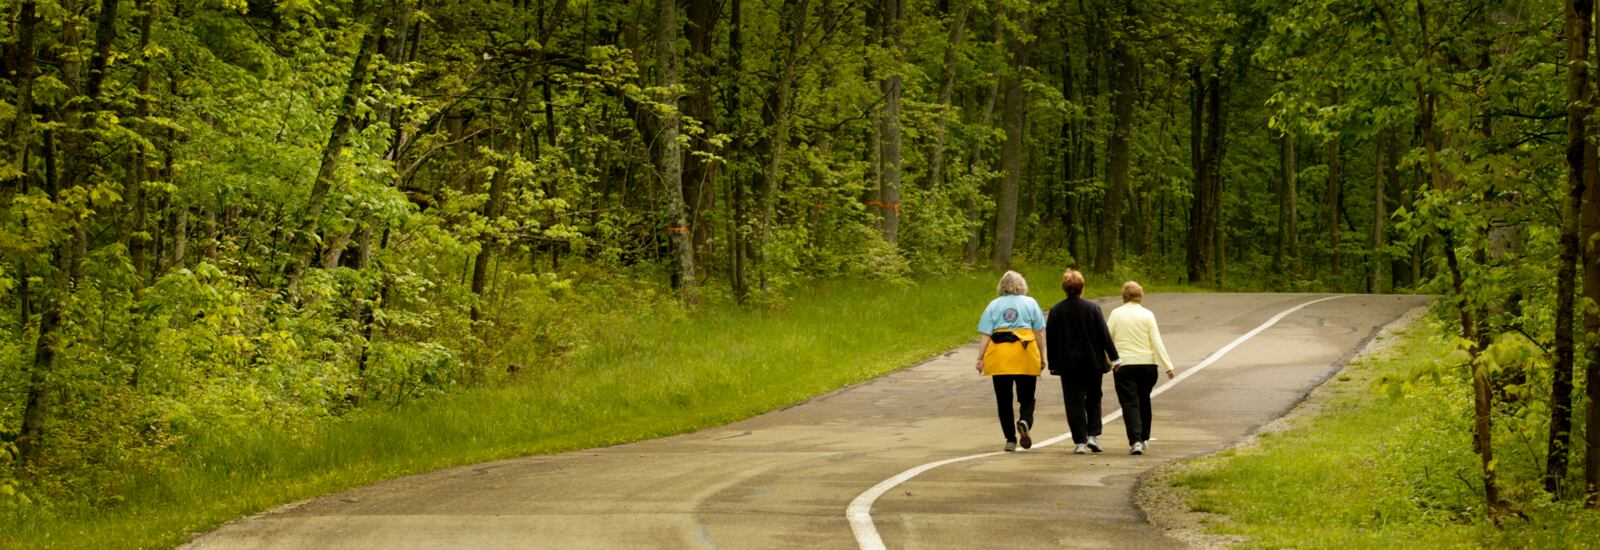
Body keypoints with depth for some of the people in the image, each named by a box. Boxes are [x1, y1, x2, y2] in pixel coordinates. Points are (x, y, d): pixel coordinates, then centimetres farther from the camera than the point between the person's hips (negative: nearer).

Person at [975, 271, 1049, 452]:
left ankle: (1010, 439, 4)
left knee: (1004, 400, 8)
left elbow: (986, 334, 2)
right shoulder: (1030, 303, 7)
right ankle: (1025, 421, -24)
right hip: (1026, 357, -1)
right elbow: (1039, 333, 5)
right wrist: (1042, 357, 10)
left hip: (999, 357, 1)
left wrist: (980, 358, 0)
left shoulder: (994, 305, 9)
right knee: (1027, 398, 6)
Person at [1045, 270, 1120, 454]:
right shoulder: (1093, 308, -8)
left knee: (1074, 401, 3)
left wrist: (1053, 365, 10)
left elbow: (1051, 340, 2)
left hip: (1068, 364, 1)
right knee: (1093, 399, 14)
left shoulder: (1056, 311, -2)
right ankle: (1093, 434, 2)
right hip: (1092, 362, -1)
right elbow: (1104, 335, -6)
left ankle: (1080, 441, -3)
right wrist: (1114, 357, 1)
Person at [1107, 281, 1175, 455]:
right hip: (1147, 363, 1)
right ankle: (1144, 439, 29)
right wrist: (1168, 366, -5)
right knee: (1144, 401, 20)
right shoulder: (1147, 315, -1)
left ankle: (1135, 441, -17)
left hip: (1123, 365, -1)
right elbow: (1157, 342, -5)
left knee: (1130, 403, -3)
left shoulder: (1116, 314, 0)